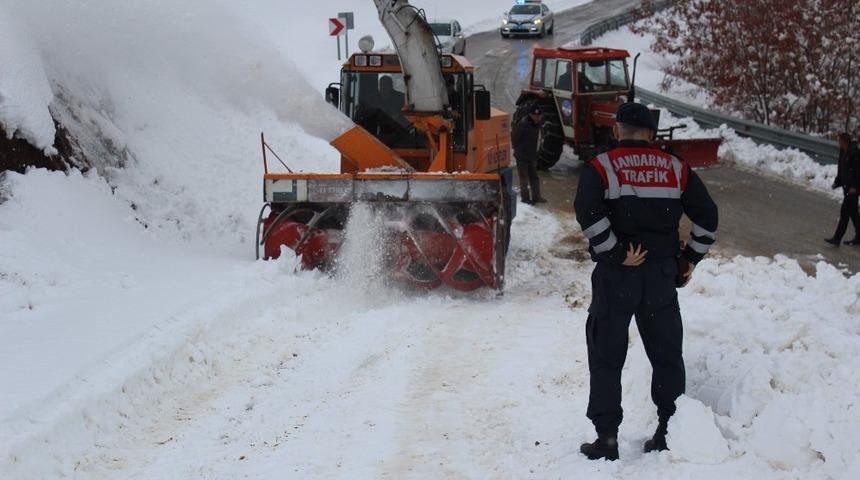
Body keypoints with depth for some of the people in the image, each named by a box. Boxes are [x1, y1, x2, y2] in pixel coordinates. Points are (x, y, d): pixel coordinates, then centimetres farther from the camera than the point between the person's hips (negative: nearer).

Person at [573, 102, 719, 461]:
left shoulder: (602, 167, -5)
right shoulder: (675, 169, 5)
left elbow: (589, 213, -21)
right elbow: (707, 215, 5)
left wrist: (615, 253, -14)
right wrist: (691, 258, 11)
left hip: (617, 273, -3)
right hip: (663, 272, 3)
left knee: (606, 357, 4)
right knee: (667, 354, 13)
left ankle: (607, 438, 1)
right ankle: (669, 431, 16)